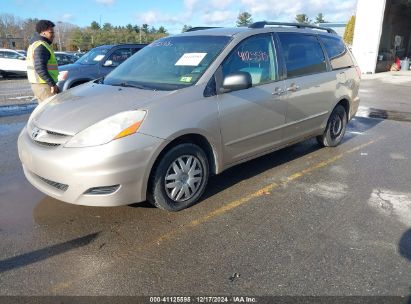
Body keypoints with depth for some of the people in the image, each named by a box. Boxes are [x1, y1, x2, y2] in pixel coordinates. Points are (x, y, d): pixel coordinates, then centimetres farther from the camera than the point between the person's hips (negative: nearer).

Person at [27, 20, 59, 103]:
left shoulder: (35, 44, 19)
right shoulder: (41, 46, -14)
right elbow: (40, 68, -24)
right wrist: (52, 84, -23)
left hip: (37, 84, 10)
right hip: (44, 86, -10)